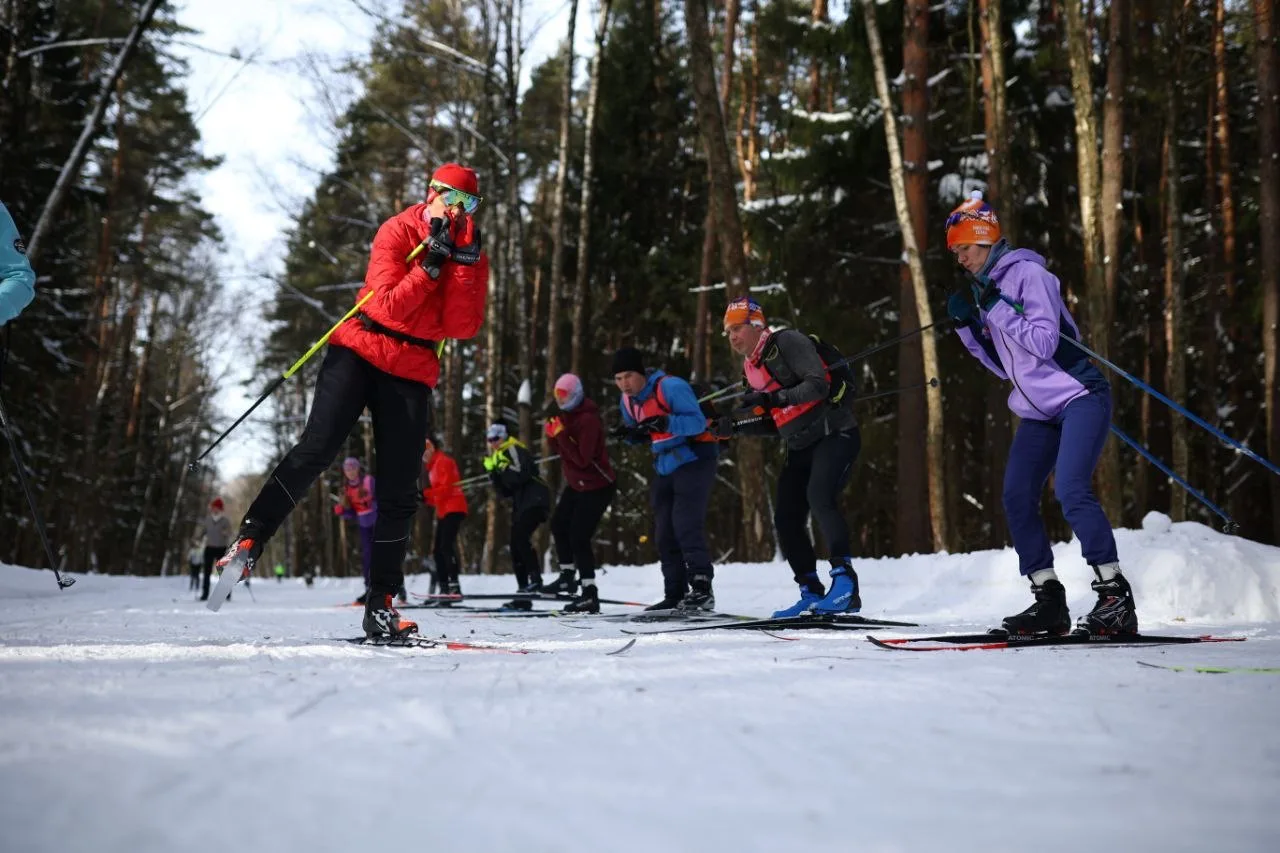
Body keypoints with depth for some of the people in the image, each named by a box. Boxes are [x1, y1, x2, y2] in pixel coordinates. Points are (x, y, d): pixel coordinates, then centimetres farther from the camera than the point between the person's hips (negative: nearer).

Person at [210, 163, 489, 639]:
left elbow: (462, 327, -8)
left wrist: (464, 264, -16)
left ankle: (380, 604, 5)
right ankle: (249, 539, -12)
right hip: (361, 352, -3)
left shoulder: (472, 257, 6)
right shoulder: (399, 231, -4)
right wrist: (430, 263, -23)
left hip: (412, 373, 3)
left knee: (399, 492, 0)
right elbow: (389, 308, -15)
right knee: (317, 448, -21)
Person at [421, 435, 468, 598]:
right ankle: (444, 587, 8)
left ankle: (455, 585, -26)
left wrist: (425, 493, -18)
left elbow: (446, 488, -17)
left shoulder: (443, 461, -6)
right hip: (443, 511, 10)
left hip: (453, 509, -10)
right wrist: (425, 499, 2)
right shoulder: (432, 466, 22)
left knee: (447, 545, -20)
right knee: (438, 550, 7)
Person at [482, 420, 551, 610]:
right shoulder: (500, 455, 21)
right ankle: (523, 597, 4)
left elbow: (520, 475, -21)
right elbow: (505, 492, 16)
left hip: (535, 500, -9)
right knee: (516, 548, 3)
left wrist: (502, 464, -17)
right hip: (521, 504, 9)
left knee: (520, 536, -27)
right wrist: (492, 472, 6)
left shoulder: (514, 450, -5)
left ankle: (535, 579, -25)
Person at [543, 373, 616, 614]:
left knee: (578, 538, -12)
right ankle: (567, 577, 34)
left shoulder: (588, 419, -23)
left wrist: (561, 434, -28)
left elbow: (582, 459, -28)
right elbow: (562, 449, 10)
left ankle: (590, 594, -7)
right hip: (576, 484, 10)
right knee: (558, 525, 20)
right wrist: (552, 435, -9)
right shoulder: (567, 414, 6)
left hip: (596, 487, -10)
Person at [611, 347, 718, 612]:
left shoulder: (670, 387, -18)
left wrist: (666, 423, -39)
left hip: (694, 458, -9)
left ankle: (702, 589, -20)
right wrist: (629, 434, -8)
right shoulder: (628, 401, 6)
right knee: (664, 532, 6)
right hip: (666, 465, 9)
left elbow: (698, 421, -23)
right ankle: (675, 595, 12)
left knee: (686, 524, -20)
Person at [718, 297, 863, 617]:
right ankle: (812, 593, 11)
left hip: (835, 434, -9)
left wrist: (777, 398, -30)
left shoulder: (787, 342, -10)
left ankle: (846, 584, -29)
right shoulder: (750, 368, 15)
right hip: (801, 447, 9)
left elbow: (818, 384, -21)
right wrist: (735, 425, 2)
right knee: (786, 519, 2)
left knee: (819, 498, -29)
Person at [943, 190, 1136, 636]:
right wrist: (967, 326, 5)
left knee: (1071, 490, -23)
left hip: (1080, 396, -9)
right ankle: (1049, 601, 5)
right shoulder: (986, 290, 12)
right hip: (1039, 410, 9)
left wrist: (997, 309, -20)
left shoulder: (1027, 273, -11)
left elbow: (1043, 343, -21)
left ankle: (1116, 598, -16)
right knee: (1017, 499, -2)